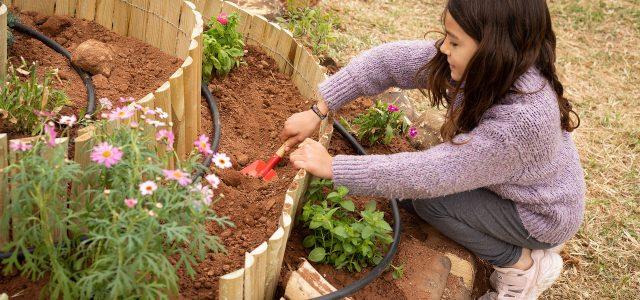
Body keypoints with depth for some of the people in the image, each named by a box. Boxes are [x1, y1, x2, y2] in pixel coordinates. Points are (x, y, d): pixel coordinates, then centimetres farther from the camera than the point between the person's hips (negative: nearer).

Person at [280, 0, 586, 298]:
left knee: (428, 199, -19)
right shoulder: (480, 65, -20)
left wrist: (332, 167, -30)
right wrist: (318, 111, -17)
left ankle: (523, 264, 0)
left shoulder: (523, 119, -41)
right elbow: (389, 60, -15)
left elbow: (427, 175, -36)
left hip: (544, 216, -7)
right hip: (509, 183, 7)